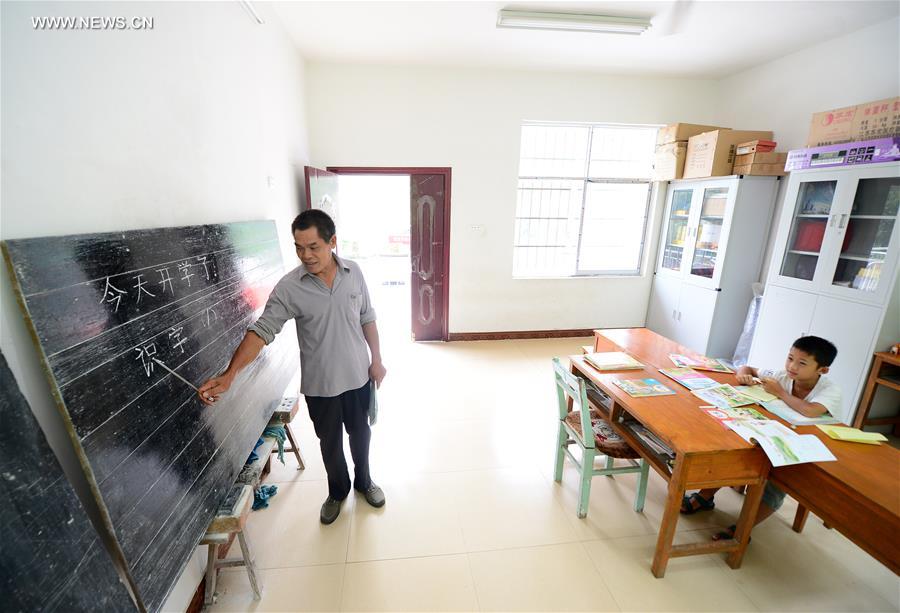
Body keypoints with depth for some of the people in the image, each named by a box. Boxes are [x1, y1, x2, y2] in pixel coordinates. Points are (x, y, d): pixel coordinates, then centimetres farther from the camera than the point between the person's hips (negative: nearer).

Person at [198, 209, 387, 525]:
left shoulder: (353, 271, -9)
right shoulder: (289, 287, -15)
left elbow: (367, 319, 0)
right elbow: (261, 330, -18)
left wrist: (376, 359, 2)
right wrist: (228, 375, -30)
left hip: (358, 376, 2)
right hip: (320, 384, -1)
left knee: (360, 433, 21)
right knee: (329, 441, 19)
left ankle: (364, 481, 48)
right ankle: (337, 490, 46)